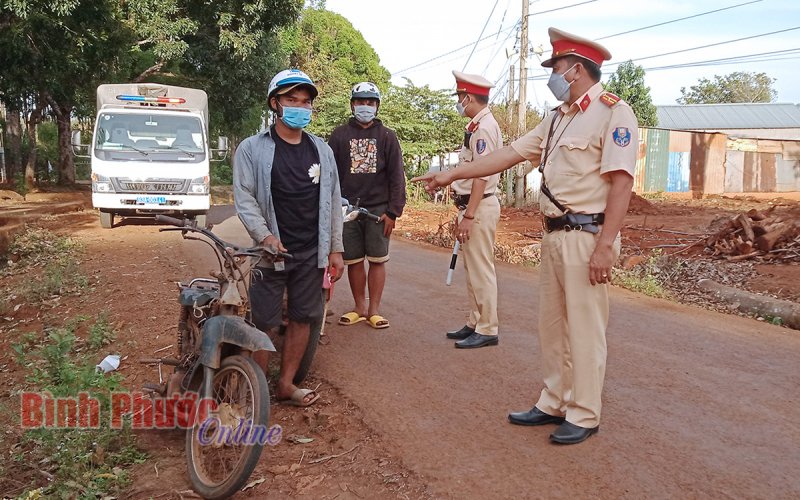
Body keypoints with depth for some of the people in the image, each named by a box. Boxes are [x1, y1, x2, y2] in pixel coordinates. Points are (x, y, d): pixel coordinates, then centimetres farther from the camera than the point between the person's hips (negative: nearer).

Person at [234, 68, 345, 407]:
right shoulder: (252, 148, -2)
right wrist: (264, 235, -20)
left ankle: (286, 384, 23)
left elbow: (333, 201, 12)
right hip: (272, 251, -4)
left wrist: (335, 249, 9)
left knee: (303, 318, 10)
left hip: (312, 253, 4)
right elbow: (244, 197, -7)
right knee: (263, 322, 1)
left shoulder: (321, 149, 10)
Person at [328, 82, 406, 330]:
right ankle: (360, 307, 19)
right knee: (354, 261, 6)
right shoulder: (340, 135, 7)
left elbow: (397, 176, 3)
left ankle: (374, 310, 11)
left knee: (377, 260, 2)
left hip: (378, 209, -1)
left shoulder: (387, 136, 6)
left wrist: (393, 211, -5)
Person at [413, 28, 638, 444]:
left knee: (584, 329, 0)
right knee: (551, 325, 14)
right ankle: (554, 404, 27)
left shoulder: (613, 113, -10)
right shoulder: (557, 119, 16)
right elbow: (509, 154, 17)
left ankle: (584, 415, 14)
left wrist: (605, 246, -23)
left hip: (587, 236, -9)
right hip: (555, 235, 9)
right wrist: (451, 175, 16)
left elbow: (621, 183, -17)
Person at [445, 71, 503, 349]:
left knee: (481, 270, -4)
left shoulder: (484, 128, -15)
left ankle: (487, 330, 4)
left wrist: (468, 216, -22)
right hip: (471, 207, 10)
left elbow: (481, 176, -21)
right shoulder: (476, 126, 15)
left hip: (480, 207, -10)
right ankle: (475, 324, 24)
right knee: (472, 269, 15)